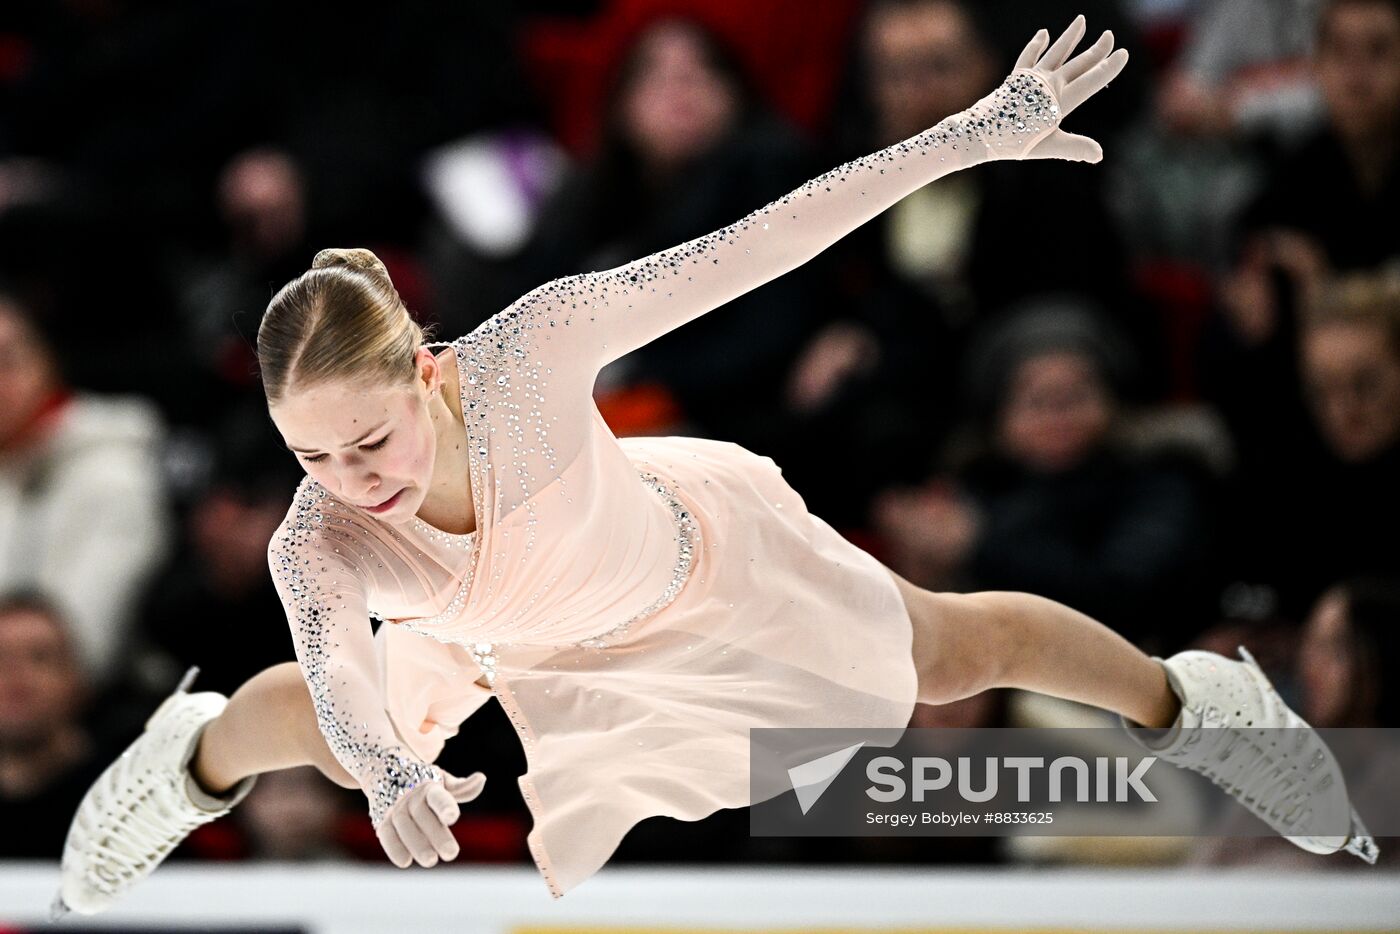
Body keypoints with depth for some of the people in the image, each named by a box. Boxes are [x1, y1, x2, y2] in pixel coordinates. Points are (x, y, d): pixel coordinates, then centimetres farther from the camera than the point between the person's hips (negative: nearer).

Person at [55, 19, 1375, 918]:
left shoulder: (522, 358, -46)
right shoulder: (318, 551, -40)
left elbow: (747, 251, -41)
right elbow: (339, 676, -58)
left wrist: (975, 134, -40)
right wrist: (389, 775, -82)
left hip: (708, 555, -1)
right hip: (542, 648, 1)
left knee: (956, 650, 22)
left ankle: (1194, 705, 51)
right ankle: (197, 759, 53)